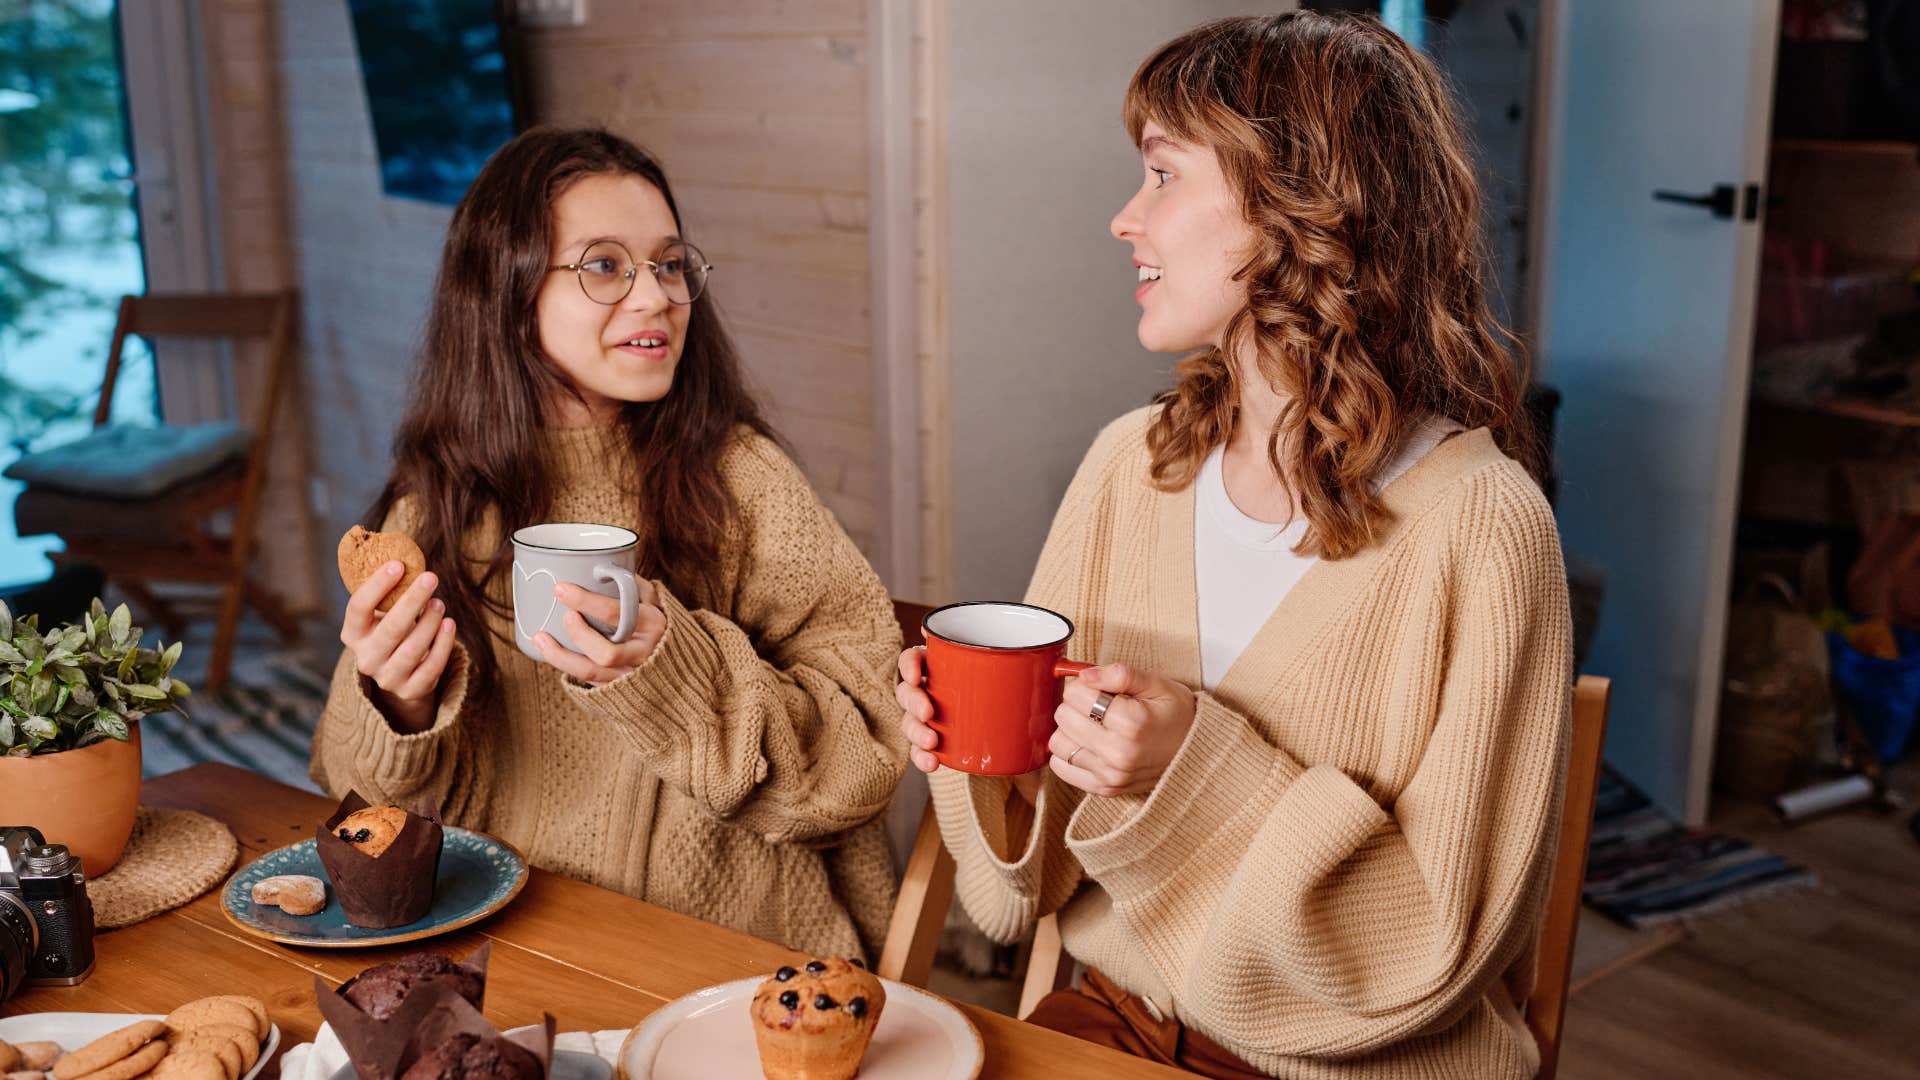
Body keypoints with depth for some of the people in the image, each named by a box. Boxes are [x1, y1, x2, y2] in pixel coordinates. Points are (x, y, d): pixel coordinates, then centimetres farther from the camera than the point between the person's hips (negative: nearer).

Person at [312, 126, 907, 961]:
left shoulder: (739, 479, -8)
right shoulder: (437, 501, 2)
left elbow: (864, 758, -10)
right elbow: (359, 787, 5)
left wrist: (674, 677, -24)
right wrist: (400, 709, -16)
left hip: (733, 956, -1)